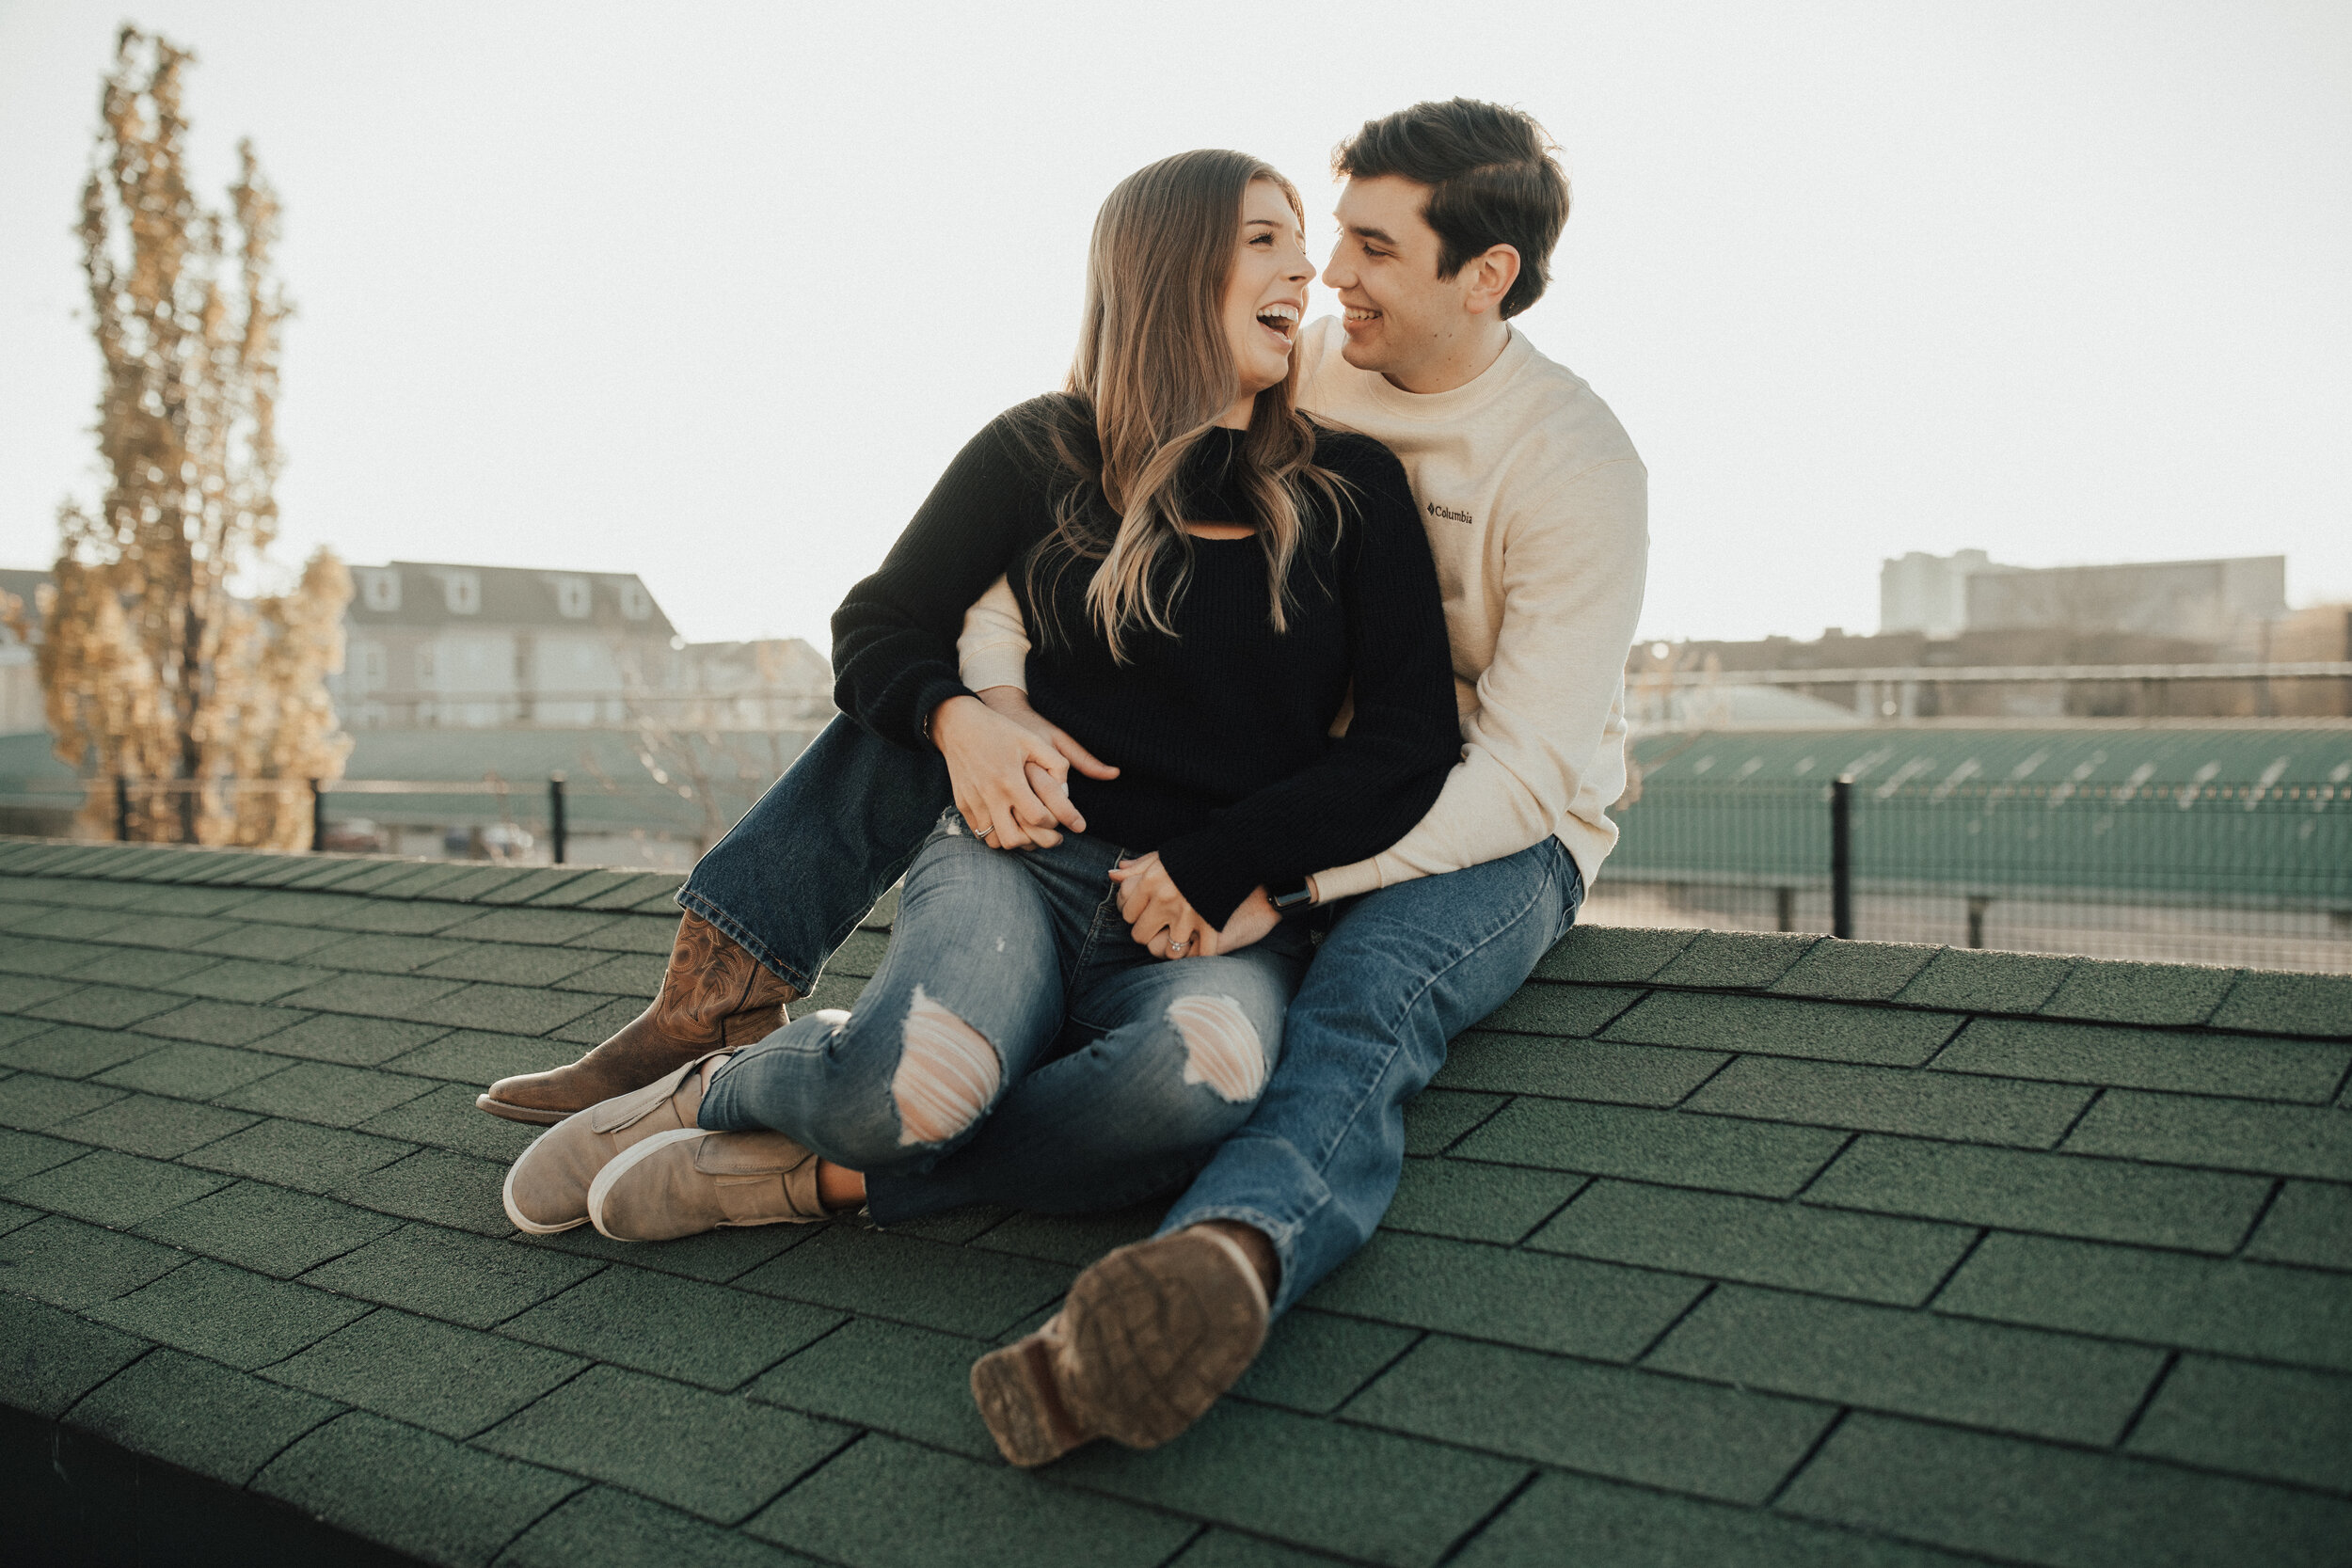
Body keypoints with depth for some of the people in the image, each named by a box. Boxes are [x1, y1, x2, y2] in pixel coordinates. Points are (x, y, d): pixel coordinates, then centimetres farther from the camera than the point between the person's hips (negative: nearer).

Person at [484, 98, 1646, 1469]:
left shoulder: (1580, 467, -16)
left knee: (1365, 1004, -42)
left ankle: (1225, 1265, -73)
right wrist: (991, 709, -26)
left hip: (1494, 834, -5)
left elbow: (1529, 772, -23)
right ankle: (710, 1013, -14)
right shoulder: (1288, 378, 0)